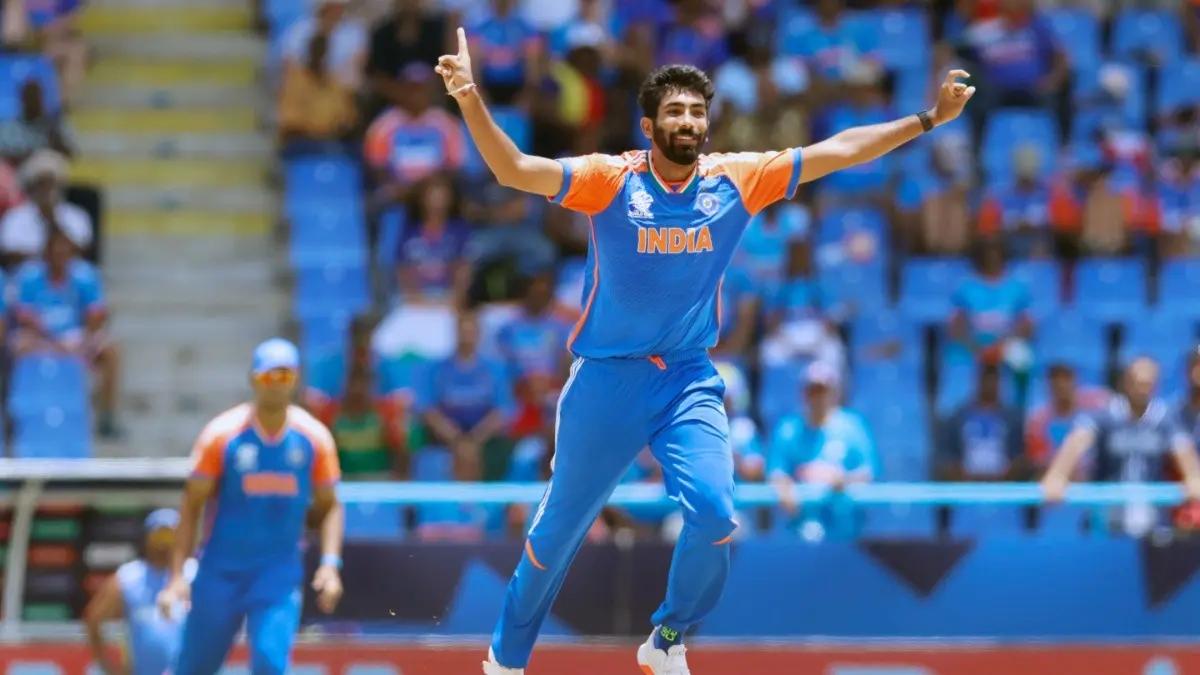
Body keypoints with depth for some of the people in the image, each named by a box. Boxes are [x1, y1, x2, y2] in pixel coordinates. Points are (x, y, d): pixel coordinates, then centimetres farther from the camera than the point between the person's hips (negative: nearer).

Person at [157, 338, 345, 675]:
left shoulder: (313, 438, -1)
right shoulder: (222, 434, -7)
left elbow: (329, 506, 8)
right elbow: (192, 505, -4)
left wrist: (330, 563, -7)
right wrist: (177, 575, -10)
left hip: (280, 575, 1)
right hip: (221, 572, -1)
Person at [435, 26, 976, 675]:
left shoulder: (736, 179, -1)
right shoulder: (610, 179, -11)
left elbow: (839, 150, 3)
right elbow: (515, 170, -23)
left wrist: (928, 119, 0)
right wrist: (471, 101, -39)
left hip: (690, 380, 2)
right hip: (608, 379, -2)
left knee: (714, 513, -16)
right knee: (558, 529, 8)